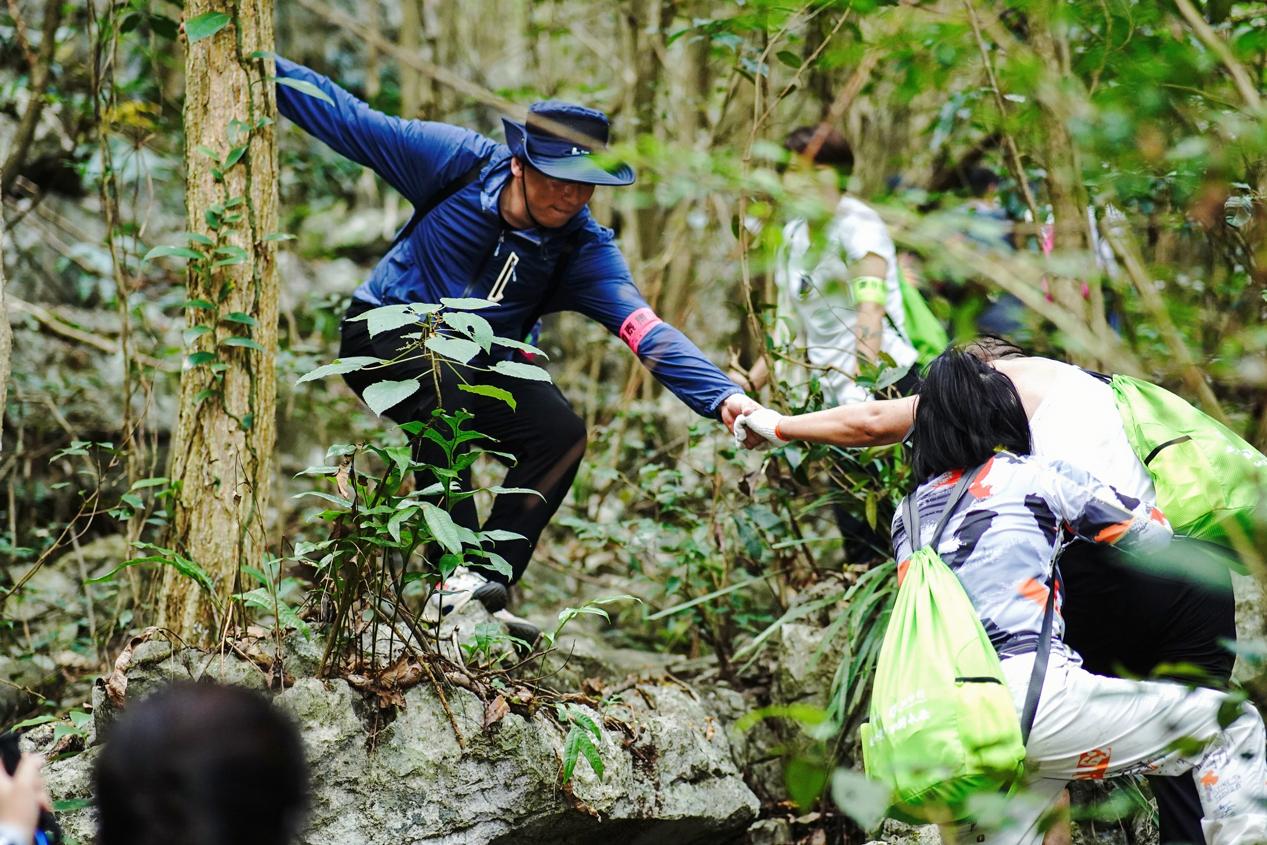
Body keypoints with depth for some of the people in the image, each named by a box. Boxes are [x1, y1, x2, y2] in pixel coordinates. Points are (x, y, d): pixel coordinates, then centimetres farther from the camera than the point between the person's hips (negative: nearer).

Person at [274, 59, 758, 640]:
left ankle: (485, 588, -17)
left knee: (560, 433, -22)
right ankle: (453, 576, -36)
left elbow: (644, 328, -31)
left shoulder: (585, 251, -17)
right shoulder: (460, 161, -19)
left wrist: (722, 397, -46)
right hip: (386, 334, -3)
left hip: (478, 363, 3)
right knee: (444, 387, -35)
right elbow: (346, 120, -11)